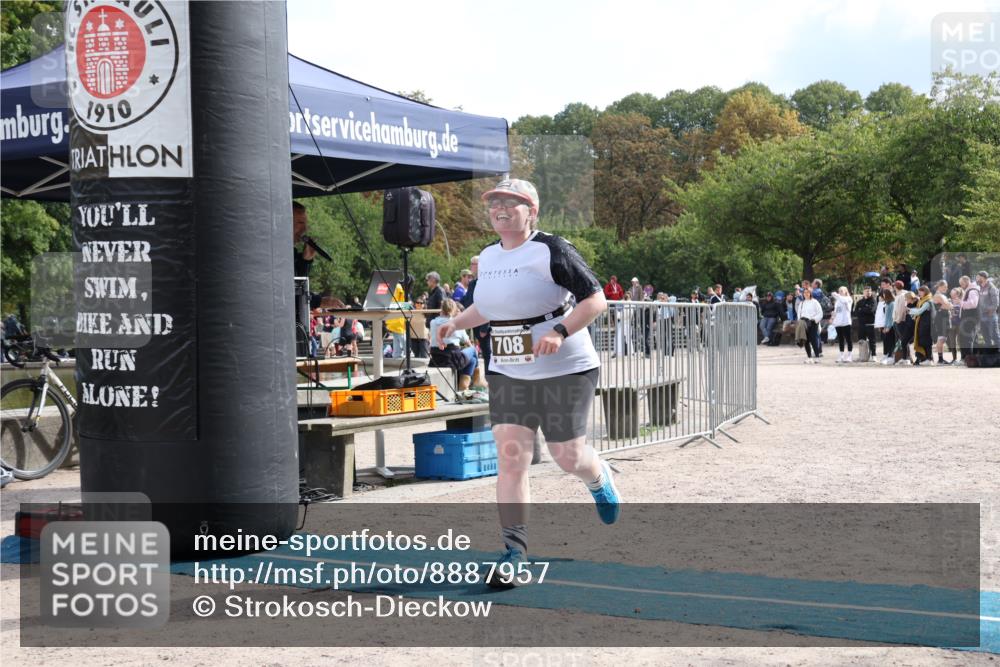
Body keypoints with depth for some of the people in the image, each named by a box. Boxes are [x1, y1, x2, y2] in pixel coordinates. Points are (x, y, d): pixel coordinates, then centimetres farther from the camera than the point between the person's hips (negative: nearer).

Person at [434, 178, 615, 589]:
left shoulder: (551, 251, -12)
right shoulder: (488, 257, 9)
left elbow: (596, 300, -14)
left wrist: (559, 331, -26)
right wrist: (456, 323, 12)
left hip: (564, 371, -5)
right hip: (507, 374, 5)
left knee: (567, 456, 3)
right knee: (510, 459, -6)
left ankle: (600, 480, 41)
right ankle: (513, 551, -2)